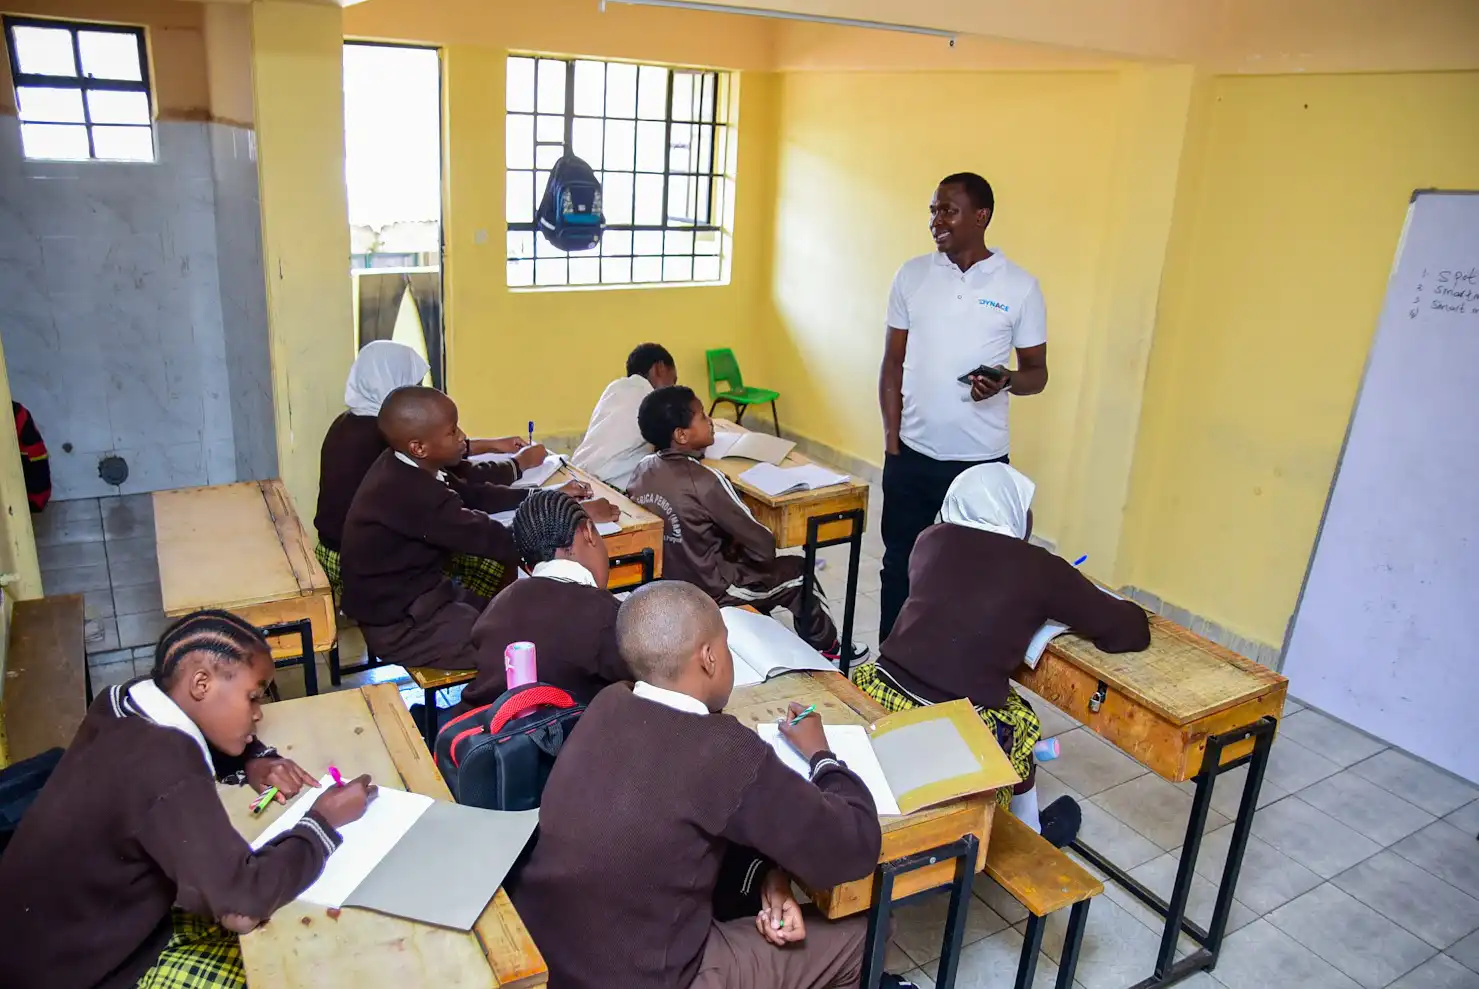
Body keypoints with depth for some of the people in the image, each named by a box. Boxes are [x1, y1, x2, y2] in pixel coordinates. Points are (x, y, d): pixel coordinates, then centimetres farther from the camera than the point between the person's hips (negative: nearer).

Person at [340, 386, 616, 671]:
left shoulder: (404, 468, -2)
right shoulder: (411, 494, -30)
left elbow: (473, 494, 11)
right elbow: (499, 542, -29)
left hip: (413, 595, 9)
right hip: (400, 626, -9)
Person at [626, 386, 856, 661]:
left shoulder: (643, 469, -6)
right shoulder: (704, 481, -28)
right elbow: (763, 545, -21)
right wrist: (736, 544, 1)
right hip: (708, 590, -7)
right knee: (799, 571, 16)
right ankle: (825, 649, 37)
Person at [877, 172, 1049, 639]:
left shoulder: (1020, 288, -4)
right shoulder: (912, 275, 3)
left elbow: (1037, 372, 3)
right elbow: (893, 363, 6)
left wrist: (1007, 381, -21)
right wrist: (891, 439, 0)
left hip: (980, 460, -2)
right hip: (911, 454, 2)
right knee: (900, 564, 13)